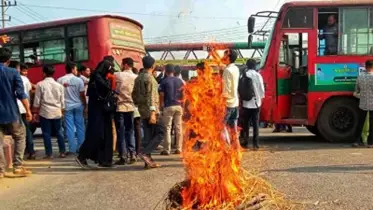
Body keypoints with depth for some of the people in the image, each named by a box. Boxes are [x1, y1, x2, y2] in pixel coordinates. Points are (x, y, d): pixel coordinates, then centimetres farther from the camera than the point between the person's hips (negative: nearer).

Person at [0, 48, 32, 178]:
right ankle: (17, 166, 5)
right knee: (20, 137, 13)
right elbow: (21, 94, -12)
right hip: (11, 113, -2)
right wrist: (28, 110, -9)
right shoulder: (13, 73, -5)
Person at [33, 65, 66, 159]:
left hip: (45, 113, -3)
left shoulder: (40, 85, -5)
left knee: (46, 134, 4)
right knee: (59, 133, 11)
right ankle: (62, 152, 14)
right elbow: (62, 102, 9)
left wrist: (35, 112, 5)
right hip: (57, 113, 3)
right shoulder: (59, 85, 4)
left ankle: (49, 154, 6)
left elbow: (37, 101, -5)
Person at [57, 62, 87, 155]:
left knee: (70, 128, 2)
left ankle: (72, 149, 1)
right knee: (80, 127, 8)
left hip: (67, 106, 1)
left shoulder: (60, 80, -1)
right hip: (78, 106, -1)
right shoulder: (78, 80, -6)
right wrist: (85, 106, 4)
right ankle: (81, 147, 10)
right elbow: (82, 95, -6)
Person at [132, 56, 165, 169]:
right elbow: (151, 96, -20)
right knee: (161, 131, 0)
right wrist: (153, 112, -24)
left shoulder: (138, 78, 13)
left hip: (142, 110, 8)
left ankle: (148, 161, 11)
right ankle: (145, 152, -10)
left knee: (148, 135, 10)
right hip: (150, 110, -8)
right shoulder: (150, 78, -12)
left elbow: (134, 94, 18)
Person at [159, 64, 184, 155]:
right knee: (179, 128, 7)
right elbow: (183, 94, 8)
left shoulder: (164, 81, -3)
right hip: (178, 106, 4)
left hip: (168, 106, -4)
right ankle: (179, 149, 10)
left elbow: (161, 95, -5)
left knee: (167, 128, 0)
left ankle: (167, 150, 0)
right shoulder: (179, 81, 9)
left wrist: (161, 106, 2)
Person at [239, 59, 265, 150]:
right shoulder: (258, 75, -5)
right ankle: (255, 143, 4)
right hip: (256, 103, 1)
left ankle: (245, 142, 12)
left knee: (246, 123, 10)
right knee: (256, 123, 5)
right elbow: (262, 89, -2)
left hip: (246, 103, -1)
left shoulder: (244, 75, -7)